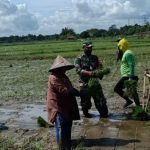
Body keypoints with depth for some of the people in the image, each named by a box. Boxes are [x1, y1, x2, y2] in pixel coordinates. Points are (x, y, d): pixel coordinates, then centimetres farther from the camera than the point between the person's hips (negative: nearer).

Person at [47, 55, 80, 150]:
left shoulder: (63, 76, 14)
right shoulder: (54, 78, -19)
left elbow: (70, 89, 20)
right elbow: (64, 91, -25)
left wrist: (74, 91, -1)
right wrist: (76, 92, -13)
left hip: (66, 107, 10)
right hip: (58, 108, -10)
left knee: (67, 127, 20)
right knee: (61, 129, -6)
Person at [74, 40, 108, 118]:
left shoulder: (95, 57, 13)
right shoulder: (79, 59, 1)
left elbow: (100, 66, 5)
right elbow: (78, 70, -13)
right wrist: (88, 73, -28)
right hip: (85, 84, -3)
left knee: (100, 99, 2)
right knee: (85, 101, 7)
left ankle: (104, 114, 15)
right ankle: (85, 113, 29)